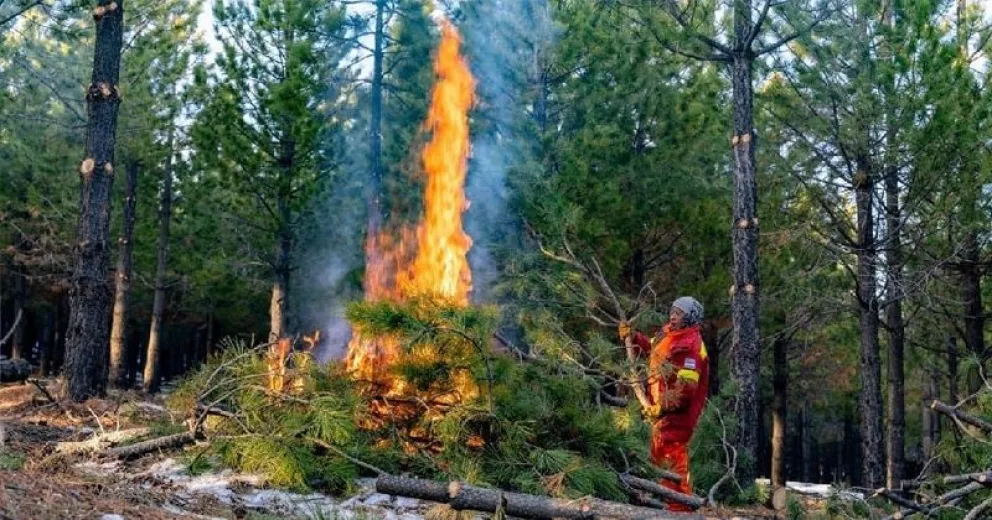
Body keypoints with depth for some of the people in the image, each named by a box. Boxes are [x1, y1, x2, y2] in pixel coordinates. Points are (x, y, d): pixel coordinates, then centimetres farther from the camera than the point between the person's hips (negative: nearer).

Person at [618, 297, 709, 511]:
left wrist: (662, 406, -26)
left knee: (673, 457, -9)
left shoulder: (691, 345, -20)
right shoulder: (667, 335, 10)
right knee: (659, 455, 21)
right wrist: (631, 337, 14)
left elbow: (686, 387, -27)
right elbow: (649, 347, 31)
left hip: (676, 412, -10)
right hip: (661, 409, 11)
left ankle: (680, 505, -4)